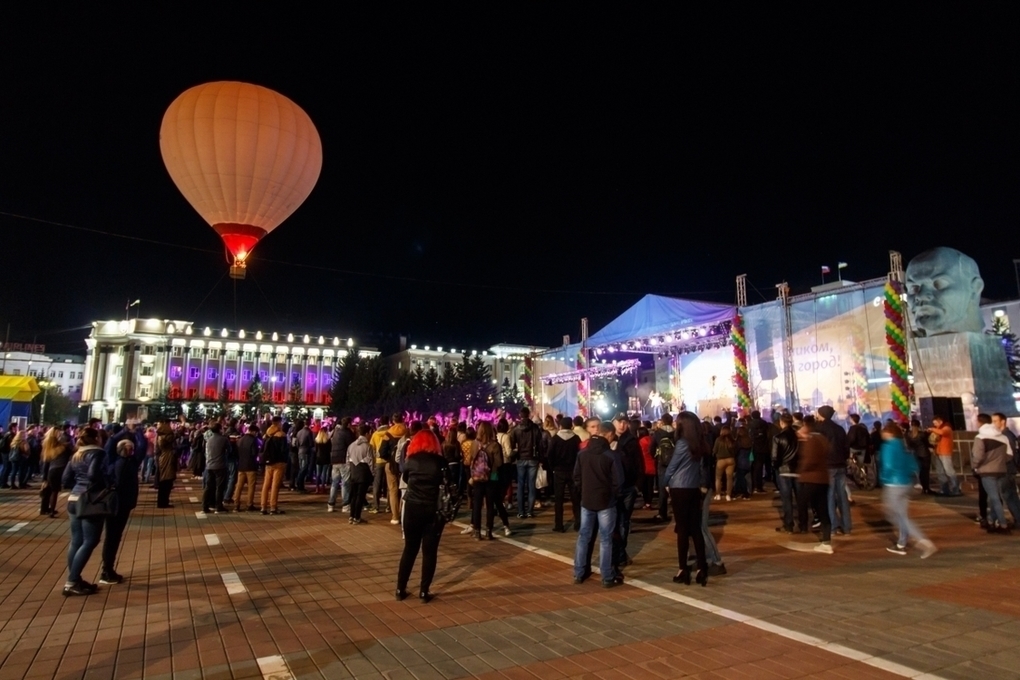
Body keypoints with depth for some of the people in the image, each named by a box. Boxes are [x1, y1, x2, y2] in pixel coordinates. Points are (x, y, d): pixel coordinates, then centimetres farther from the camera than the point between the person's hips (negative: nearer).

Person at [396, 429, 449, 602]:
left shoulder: (410, 461, 1)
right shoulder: (440, 462, -2)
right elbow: (446, 482, -2)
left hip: (412, 508, 1)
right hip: (433, 510, -1)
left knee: (409, 548, 13)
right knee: (429, 551, 7)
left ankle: (400, 589, 17)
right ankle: (424, 591, 10)